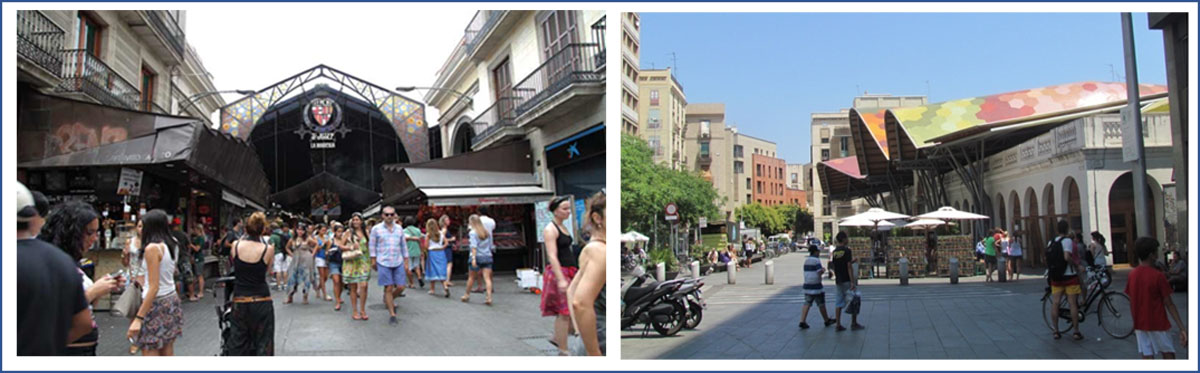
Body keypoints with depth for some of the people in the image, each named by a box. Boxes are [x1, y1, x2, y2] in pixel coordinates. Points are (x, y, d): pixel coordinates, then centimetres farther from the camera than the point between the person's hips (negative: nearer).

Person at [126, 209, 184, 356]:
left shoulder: (152, 248, -15)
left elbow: (154, 287, -20)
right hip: (171, 300, 8)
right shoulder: (169, 245, 7)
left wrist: (139, 318, -20)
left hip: (156, 303, -8)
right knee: (167, 353, 12)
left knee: (149, 353, -4)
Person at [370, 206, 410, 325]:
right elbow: (372, 246, 4)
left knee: (400, 287, 1)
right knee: (388, 288, -2)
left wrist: (406, 262, 11)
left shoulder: (399, 229, 8)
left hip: (398, 263, 3)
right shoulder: (376, 229, 0)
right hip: (384, 263, -3)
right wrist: (373, 260, 1)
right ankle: (392, 315, 6)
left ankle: (388, 300, 33)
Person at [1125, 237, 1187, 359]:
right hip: (1158, 325, -4)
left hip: (1140, 325, 5)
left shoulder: (1132, 275, 2)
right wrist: (1182, 328, -10)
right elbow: (1169, 304, -13)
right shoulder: (1158, 276, -14)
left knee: (1147, 357, 5)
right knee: (1168, 354, 9)